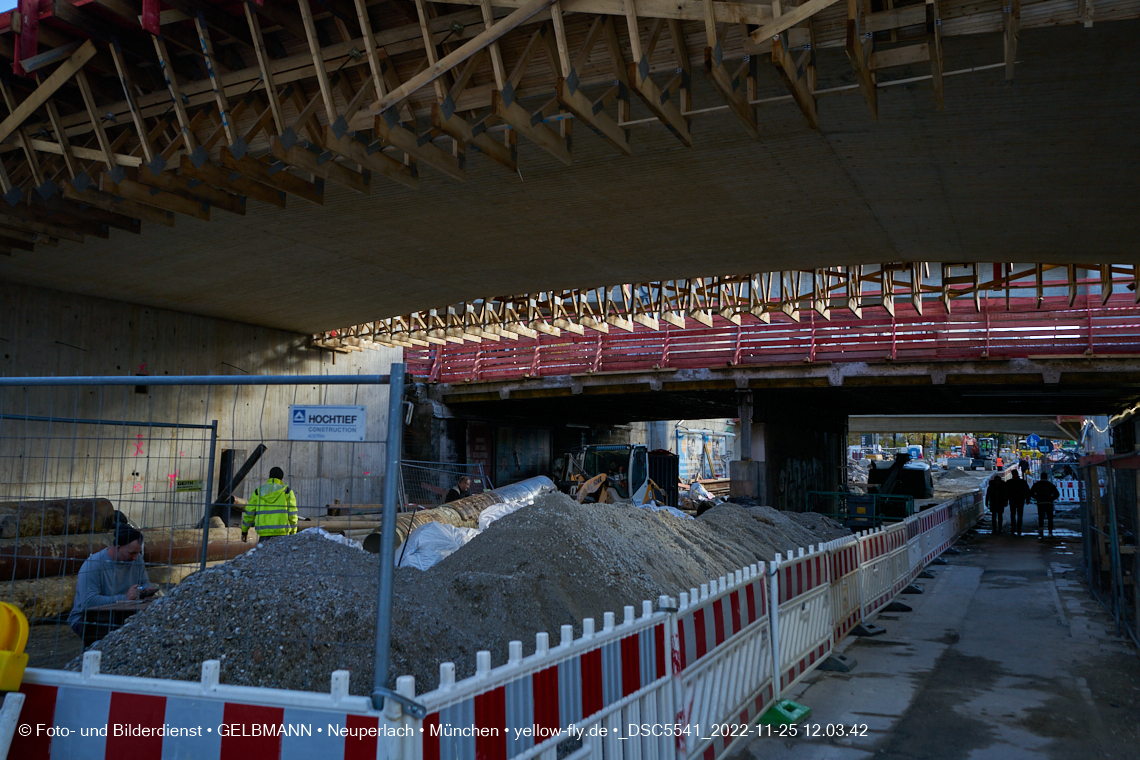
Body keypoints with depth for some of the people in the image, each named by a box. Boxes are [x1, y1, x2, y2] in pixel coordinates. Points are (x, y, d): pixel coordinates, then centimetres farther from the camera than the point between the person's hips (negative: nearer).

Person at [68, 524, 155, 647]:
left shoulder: (137, 559, 3)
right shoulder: (92, 564, -20)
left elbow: (144, 582, 14)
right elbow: (89, 601, -30)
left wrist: (146, 589, -11)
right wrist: (124, 598, -31)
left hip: (119, 615, 6)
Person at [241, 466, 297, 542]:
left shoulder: (258, 491, 11)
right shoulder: (286, 491, 4)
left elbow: (249, 512, 11)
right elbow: (292, 513, 0)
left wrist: (244, 530, 21)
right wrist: (293, 532, 8)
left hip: (264, 533, 2)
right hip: (281, 533, -2)